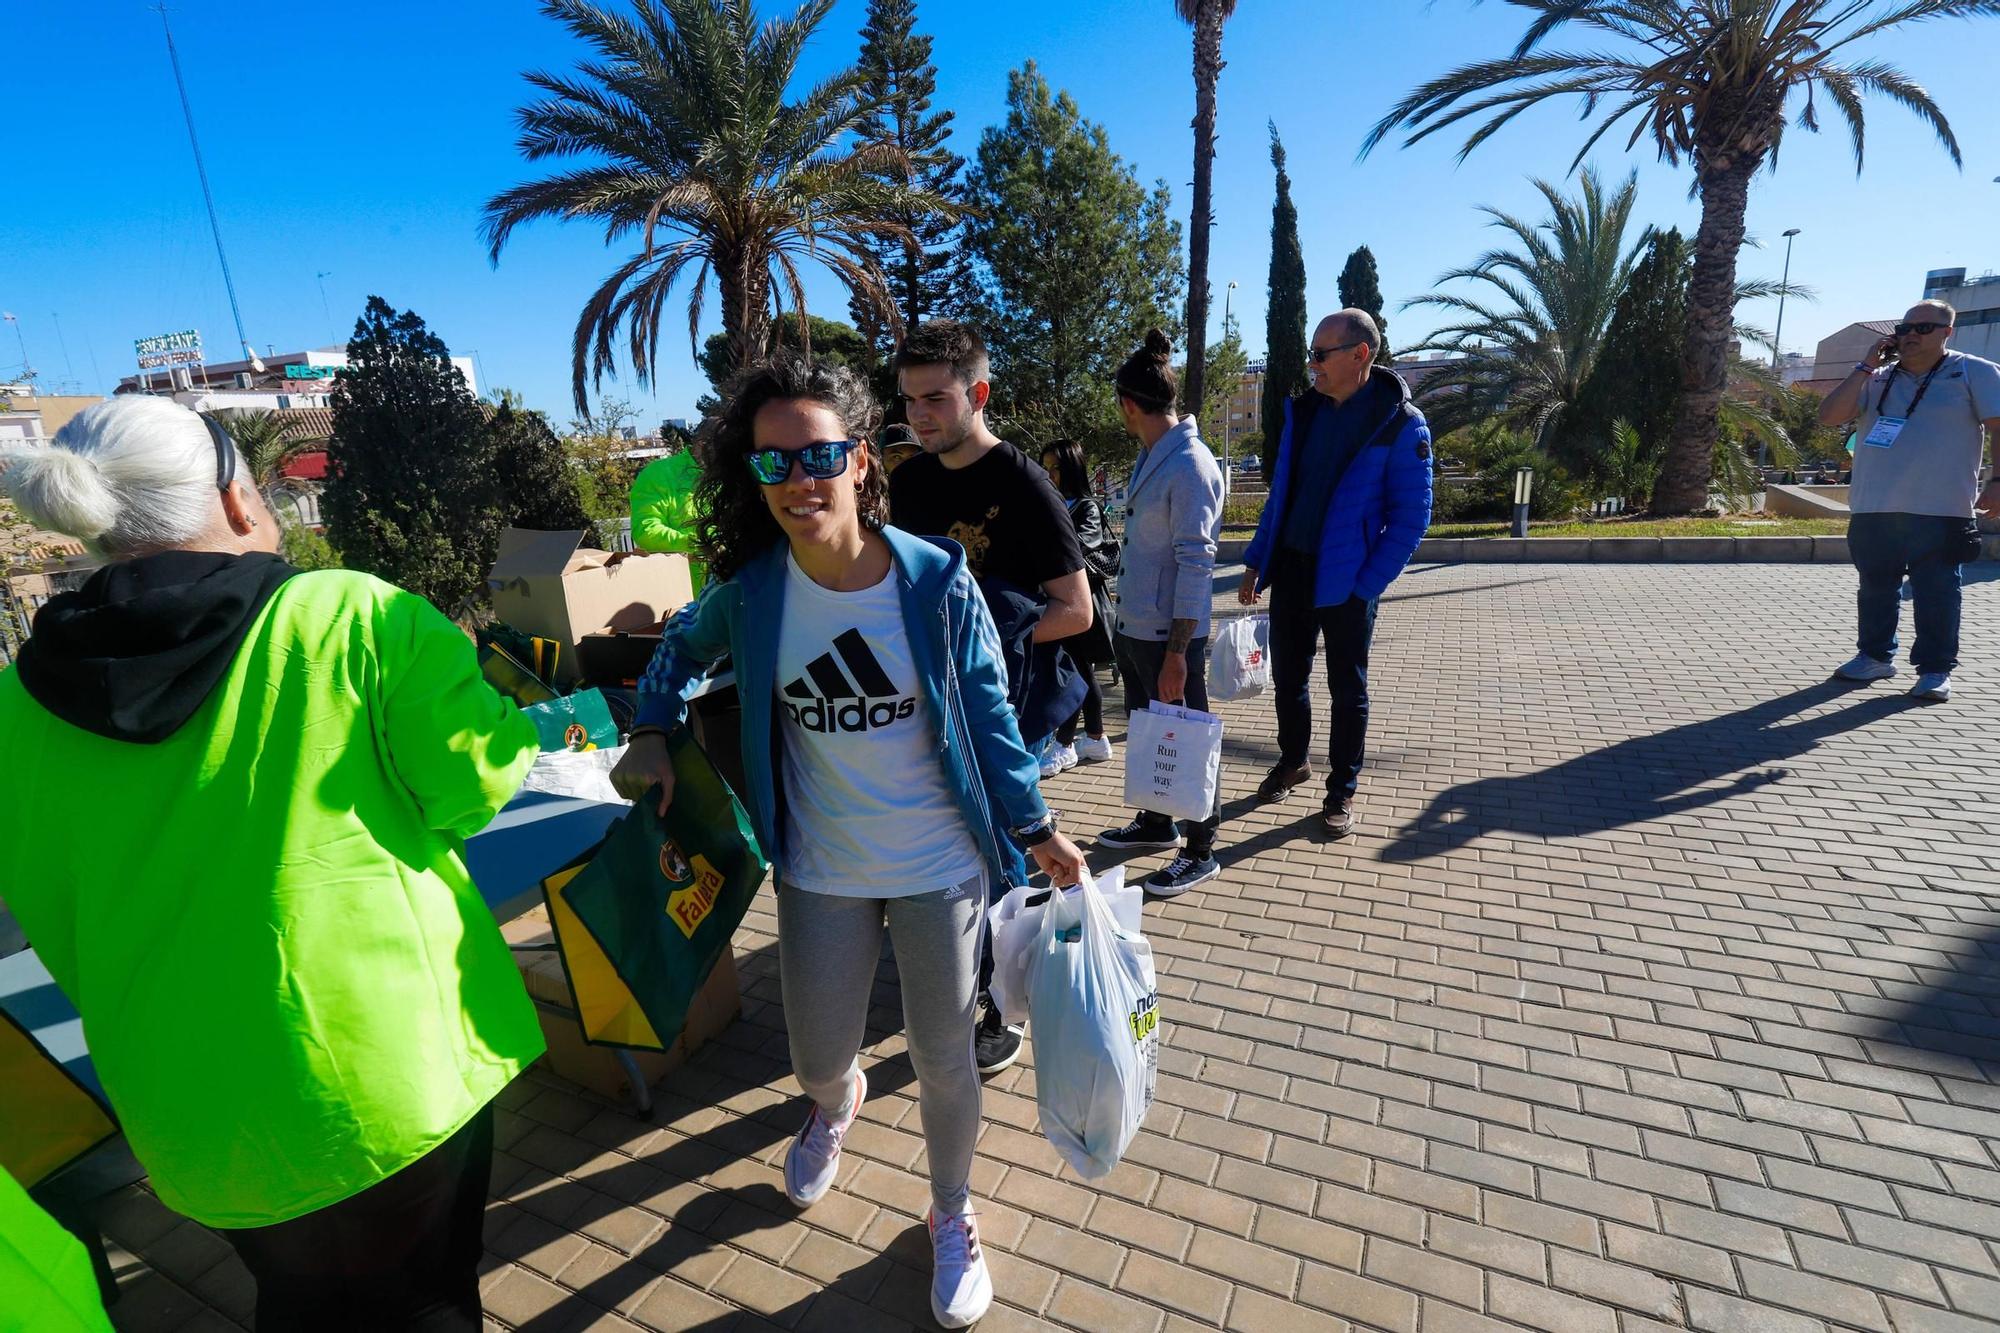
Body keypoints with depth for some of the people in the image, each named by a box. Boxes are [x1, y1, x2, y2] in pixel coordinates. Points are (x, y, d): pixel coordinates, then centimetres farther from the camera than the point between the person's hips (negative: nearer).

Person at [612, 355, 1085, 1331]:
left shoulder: (936, 579, -17)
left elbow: (987, 714, -7)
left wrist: (1035, 830, -4)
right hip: (822, 871, 2)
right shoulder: (752, 586, -10)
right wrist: (652, 735, 0)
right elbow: (685, 646, 12)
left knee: (943, 1059, 14)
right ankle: (835, 1104, 60)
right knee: (818, 1059, 18)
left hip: (940, 864, -1)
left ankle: (951, 1215, 47)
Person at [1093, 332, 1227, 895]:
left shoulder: (1191, 465, -18)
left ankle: (1201, 851, 21)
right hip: (1133, 626, 9)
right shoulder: (1148, 456, 9)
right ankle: (1156, 822, 40)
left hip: (1169, 635, -9)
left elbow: (1195, 563, -20)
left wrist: (1176, 652, -21)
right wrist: (1125, 624, 17)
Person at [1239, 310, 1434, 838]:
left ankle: (1341, 791, 22)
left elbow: (1410, 518, -11)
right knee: (1287, 676, 15)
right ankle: (1292, 761, 37)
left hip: (1345, 580, -5)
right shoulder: (1303, 410, 5)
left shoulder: (1402, 424, -11)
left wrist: (1366, 586, -16)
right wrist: (1257, 562, 7)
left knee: (1347, 689, 8)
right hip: (1290, 569, 5)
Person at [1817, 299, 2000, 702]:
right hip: (1873, 511, 4)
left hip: (1939, 513, -4)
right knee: (1875, 589, 12)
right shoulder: (1877, 380, 13)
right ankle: (1875, 656, 24)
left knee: (1936, 593, -1)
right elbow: (1829, 417, 0)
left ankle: (1935, 670, 6)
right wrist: (1865, 367, -2)